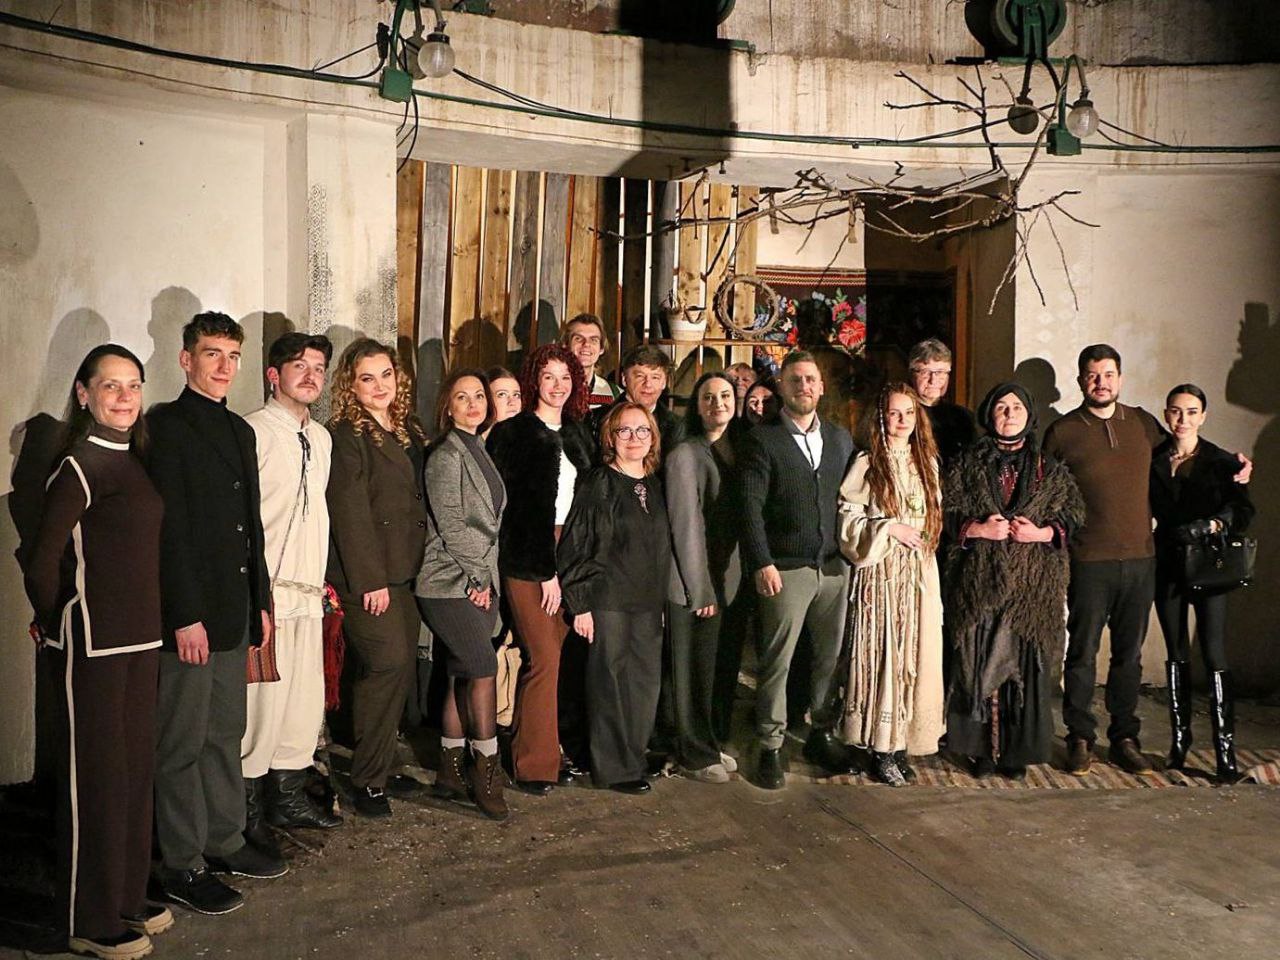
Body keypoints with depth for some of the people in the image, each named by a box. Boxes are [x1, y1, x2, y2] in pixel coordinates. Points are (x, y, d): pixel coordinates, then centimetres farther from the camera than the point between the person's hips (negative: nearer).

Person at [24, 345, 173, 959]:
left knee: (136, 767, 15)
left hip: (140, 638, 8)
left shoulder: (136, 460, 10)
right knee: (96, 775, 3)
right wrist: (57, 627, -1)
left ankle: (127, 899, 30)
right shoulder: (78, 468, -13)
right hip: (92, 644, -8)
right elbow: (42, 563, -13)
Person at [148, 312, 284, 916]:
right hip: (189, 615, -8)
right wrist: (185, 616, -19)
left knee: (226, 734, 17)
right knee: (181, 744, 4)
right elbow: (167, 528, -16)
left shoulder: (241, 431, 14)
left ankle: (225, 842, 31)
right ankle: (182, 866, 16)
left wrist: (260, 601, 15)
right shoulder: (167, 426, -10)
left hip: (234, 612, 8)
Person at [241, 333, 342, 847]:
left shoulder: (321, 437, 15)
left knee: (306, 697, 13)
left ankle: (289, 795, 28)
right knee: (262, 697, -4)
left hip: (308, 591, 7)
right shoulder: (253, 431, -8)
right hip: (268, 591, -7)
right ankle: (246, 810, 12)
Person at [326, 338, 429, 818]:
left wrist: (415, 567, 13)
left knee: (400, 668, 9)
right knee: (388, 663, -9)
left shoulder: (410, 430, 15)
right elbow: (350, 512, -14)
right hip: (367, 575, -7)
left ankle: (379, 769, 23)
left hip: (405, 572, 8)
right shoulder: (345, 435, -9)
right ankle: (367, 782, 4)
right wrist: (371, 580, -16)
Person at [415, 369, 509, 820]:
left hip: (479, 582, 8)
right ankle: (487, 773, -1)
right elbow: (451, 524, -14)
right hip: (451, 584, -8)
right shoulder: (447, 454, -8)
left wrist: (487, 578, 10)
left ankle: (451, 772, 17)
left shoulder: (479, 452, 17)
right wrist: (477, 577, -10)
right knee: (484, 669, -11)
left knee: (462, 677, 9)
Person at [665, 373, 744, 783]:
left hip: (731, 579, 7)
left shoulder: (736, 450, 10)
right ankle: (695, 755, 19)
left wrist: (738, 576, 6)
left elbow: (743, 516, 13)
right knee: (695, 671, 5)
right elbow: (686, 525, -13)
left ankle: (709, 744, 30)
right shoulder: (685, 455, -11)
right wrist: (701, 589, -14)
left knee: (724, 666, 14)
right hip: (696, 584, -7)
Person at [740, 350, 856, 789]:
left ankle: (822, 735, 27)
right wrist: (762, 563, -14)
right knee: (776, 661, 1)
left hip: (835, 567, 4)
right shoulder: (763, 439, -2)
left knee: (831, 655, 10)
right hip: (786, 569, -4)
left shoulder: (840, 437, 13)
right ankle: (771, 748, 13)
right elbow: (751, 507, -7)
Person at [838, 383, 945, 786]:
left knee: (915, 654, 5)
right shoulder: (867, 464, -3)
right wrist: (890, 528, -14)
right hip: (881, 572, -4)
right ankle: (881, 748, 8)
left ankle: (902, 740, 16)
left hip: (920, 571, 5)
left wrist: (922, 537, 6)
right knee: (882, 652, -2)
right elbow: (848, 522, -5)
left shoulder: (927, 462, 11)